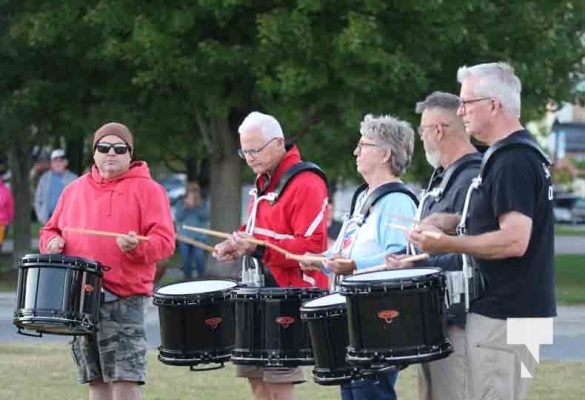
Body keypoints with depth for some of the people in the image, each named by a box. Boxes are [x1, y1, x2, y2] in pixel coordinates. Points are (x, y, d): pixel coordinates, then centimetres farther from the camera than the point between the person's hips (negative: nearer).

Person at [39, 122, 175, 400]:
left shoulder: (147, 190, 0)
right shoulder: (74, 190, 17)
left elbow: (165, 240, -6)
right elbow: (51, 229, 24)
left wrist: (139, 246, -26)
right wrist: (52, 242, 1)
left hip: (124, 297, -5)